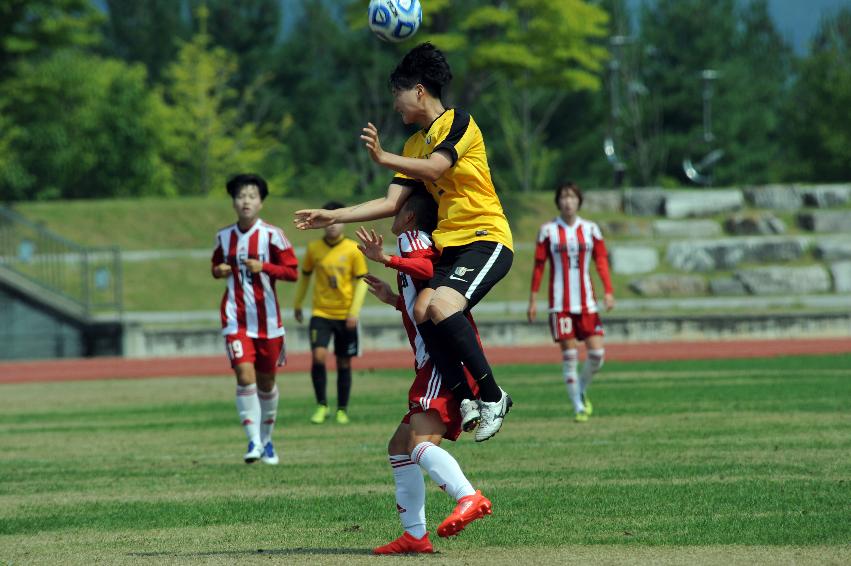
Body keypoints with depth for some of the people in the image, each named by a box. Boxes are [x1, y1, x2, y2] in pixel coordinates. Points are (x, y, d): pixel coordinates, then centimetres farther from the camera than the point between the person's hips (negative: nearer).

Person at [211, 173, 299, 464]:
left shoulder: (272, 235, -6)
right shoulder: (224, 236, 5)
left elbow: (292, 271, -6)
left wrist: (263, 267, -21)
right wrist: (219, 270, -1)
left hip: (267, 318, -1)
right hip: (236, 319, 1)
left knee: (266, 381, 10)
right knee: (245, 376, -15)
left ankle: (266, 440, 28)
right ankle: (254, 441, -14)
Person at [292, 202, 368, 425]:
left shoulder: (352, 249, -5)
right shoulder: (314, 248, 0)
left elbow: (361, 281, -1)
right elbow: (305, 275, 15)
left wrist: (354, 312, -9)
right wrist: (297, 304, 20)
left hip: (346, 315, 0)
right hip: (321, 313, 0)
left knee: (344, 363, 6)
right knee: (318, 356, -17)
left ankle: (342, 410, 19)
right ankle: (321, 405, -2)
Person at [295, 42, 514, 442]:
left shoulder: (459, 123, -3)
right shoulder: (415, 144, 20)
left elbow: (435, 169, -20)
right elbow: (391, 203, 17)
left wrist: (384, 158, -31)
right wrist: (333, 217, 13)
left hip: (487, 238, -7)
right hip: (450, 243, 7)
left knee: (442, 305, -29)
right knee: (423, 311, -20)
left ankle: (492, 396, -17)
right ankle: (465, 399, -18)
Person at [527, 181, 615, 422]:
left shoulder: (590, 229, 6)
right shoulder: (548, 231, 1)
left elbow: (601, 261, 6)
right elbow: (538, 266, 3)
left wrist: (608, 291, -6)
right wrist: (533, 300, 1)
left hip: (586, 301, 2)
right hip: (560, 302, -2)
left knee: (597, 353, -5)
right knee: (569, 355, -4)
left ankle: (582, 391, 22)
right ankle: (579, 407, 5)